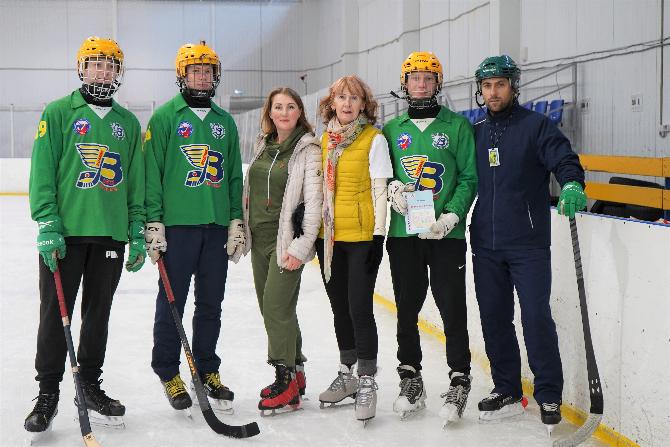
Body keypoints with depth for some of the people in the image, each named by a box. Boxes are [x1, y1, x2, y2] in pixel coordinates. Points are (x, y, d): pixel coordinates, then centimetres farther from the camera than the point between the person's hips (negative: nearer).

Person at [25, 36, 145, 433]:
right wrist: (48, 224, -12)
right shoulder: (59, 113, 1)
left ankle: (90, 386, 24)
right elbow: (42, 172, -4)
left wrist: (139, 232, 8)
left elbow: (137, 181, 14)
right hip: (65, 233, -3)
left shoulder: (128, 123, 12)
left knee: (99, 314, 11)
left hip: (111, 236, 3)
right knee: (55, 313, 2)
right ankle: (48, 393, 13)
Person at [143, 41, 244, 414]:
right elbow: (152, 172, -4)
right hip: (177, 225, -4)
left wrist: (237, 222, 9)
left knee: (211, 303, 10)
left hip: (217, 228, 4)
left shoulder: (225, 121, 13)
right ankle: (168, 372, 15)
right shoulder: (165, 117, 0)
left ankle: (207, 370, 21)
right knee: (172, 302, 2)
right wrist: (153, 224, -10)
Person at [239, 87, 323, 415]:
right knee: (269, 308, 11)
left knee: (277, 307, -10)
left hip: (286, 241, -7)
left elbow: (313, 200, -14)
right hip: (259, 238, 7)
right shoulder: (263, 145, 13)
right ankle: (295, 373, 23)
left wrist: (300, 247, -19)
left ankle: (287, 381, 0)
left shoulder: (308, 149, -9)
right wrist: (243, 232, 17)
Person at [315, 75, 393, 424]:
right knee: (340, 307, 14)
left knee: (359, 308, -7)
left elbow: (379, 191, -8)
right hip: (329, 236, 6)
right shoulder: (325, 140, 11)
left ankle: (367, 383, 3)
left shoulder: (374, 139, -5)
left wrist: (378, 236, -12)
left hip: (361, 236, -6)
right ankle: (347, 374, 28)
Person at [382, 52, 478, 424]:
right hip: (403, 234, 3)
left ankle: (459, 381, 11)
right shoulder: (392, 129, 12)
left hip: (446, 235, -3)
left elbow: (469, 177, -1)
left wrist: (450, 216, -13)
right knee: (407, 309, 10)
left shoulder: (458, 126, 3)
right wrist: (392, 188, -6)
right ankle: (411, 379, 23)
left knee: (453, 310, -2)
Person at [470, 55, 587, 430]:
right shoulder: (476, 134, 13)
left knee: (536, 318, -6)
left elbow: (565, 160, -11)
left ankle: (549, 396, 7)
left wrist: (572, 185, -31)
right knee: (494, 319, 9)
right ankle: (507, 392, 22)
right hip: (485, 244, 5)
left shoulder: (536, 126, -2)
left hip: (528, 244, -5)